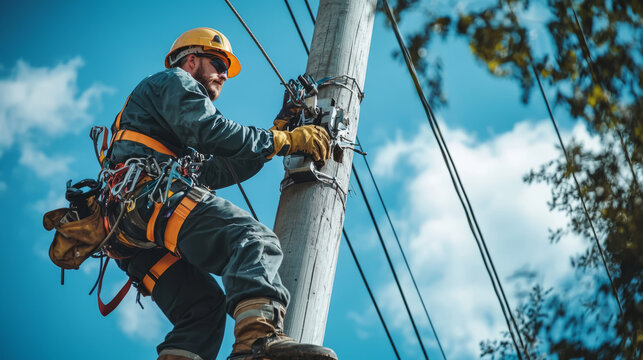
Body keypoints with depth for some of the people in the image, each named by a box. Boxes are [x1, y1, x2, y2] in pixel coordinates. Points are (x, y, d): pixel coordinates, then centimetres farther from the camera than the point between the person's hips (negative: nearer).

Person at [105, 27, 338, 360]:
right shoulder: (174, 81, 15)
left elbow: (217, 171, 32)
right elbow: (210, 131, -6)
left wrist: (275, 133, 31)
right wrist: (283, 141, -2)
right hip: (152, 194, -10)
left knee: (202, 304, 3)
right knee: (254, 240, -27)